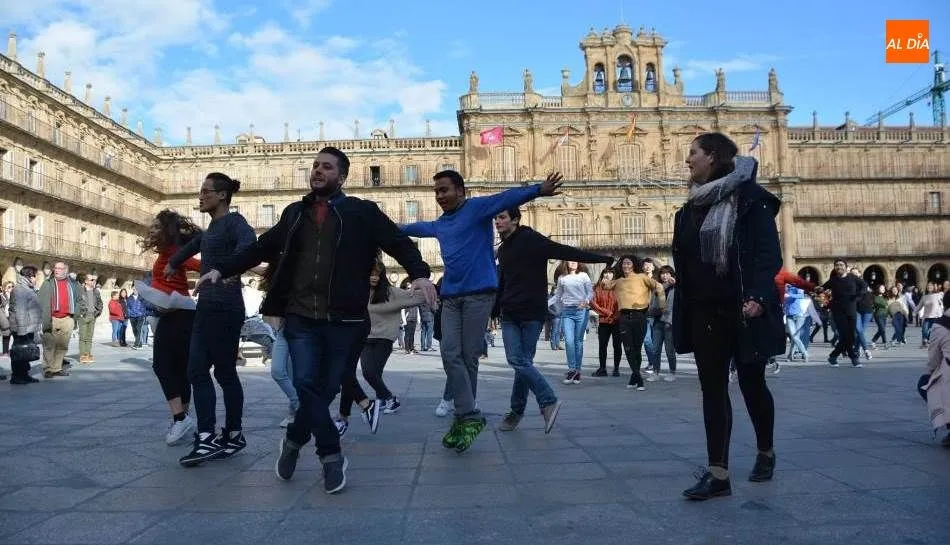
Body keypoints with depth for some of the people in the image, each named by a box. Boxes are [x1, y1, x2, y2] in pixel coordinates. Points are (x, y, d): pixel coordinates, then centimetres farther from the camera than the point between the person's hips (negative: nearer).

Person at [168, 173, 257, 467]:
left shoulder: (233, 222, -9)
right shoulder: (210, 228, 19)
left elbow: (248, 243, -32)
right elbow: (193, 245, 41)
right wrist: (172, 263, 51)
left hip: (225, 308, -9)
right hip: (206, 307, 9)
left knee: (225, 372, 1)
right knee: (197, 371, 2)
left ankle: (234, 436, 14)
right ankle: (206, 439, 3)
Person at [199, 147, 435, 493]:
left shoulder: (362, 212, 3)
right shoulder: (295, 213, 15)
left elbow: (399, 242, -4)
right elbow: (261, 248, 23)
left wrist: (419, 273, -22)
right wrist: (223, 270, 16)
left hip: (344, 320, -2)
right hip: (300, 317, 3)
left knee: (326, 389, 4)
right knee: (306, 384, -11)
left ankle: (294, 440, 30)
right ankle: (332, 456, 4)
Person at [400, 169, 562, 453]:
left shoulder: (477, 208, -1)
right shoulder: (440, 224, 21)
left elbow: (508, 197, -17)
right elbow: (417, 227, 43)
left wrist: (538, 190, -33)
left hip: (479, 294, -6)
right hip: (450, 297, 6)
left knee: (469, 358, -3)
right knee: (450, 354, -7)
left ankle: (464, 416, 8)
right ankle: (469, 416, -2)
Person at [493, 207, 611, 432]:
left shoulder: (531, 239, -8)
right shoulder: (503, 249, 15)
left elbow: (566, 252, -14)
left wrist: (603, 259, -19)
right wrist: (495, 311, 25)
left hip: (532, 314, -6)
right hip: (510, 315, 6)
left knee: (523, 362, -6)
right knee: (517, 361, -3)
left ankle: (516, 410, 7)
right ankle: (548, 402, 10)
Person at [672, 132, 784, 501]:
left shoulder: (750, 199, -7)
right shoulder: (692, 207, 11)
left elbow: (769, 254, -15)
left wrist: (757, 297, -28)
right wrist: (683, 312, 12)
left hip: (743, 311, -5)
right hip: (705, 313, 5)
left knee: (752, 384, 10)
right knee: (712, 389, 2)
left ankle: (765, 453, 34)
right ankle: (718, 473, 6)